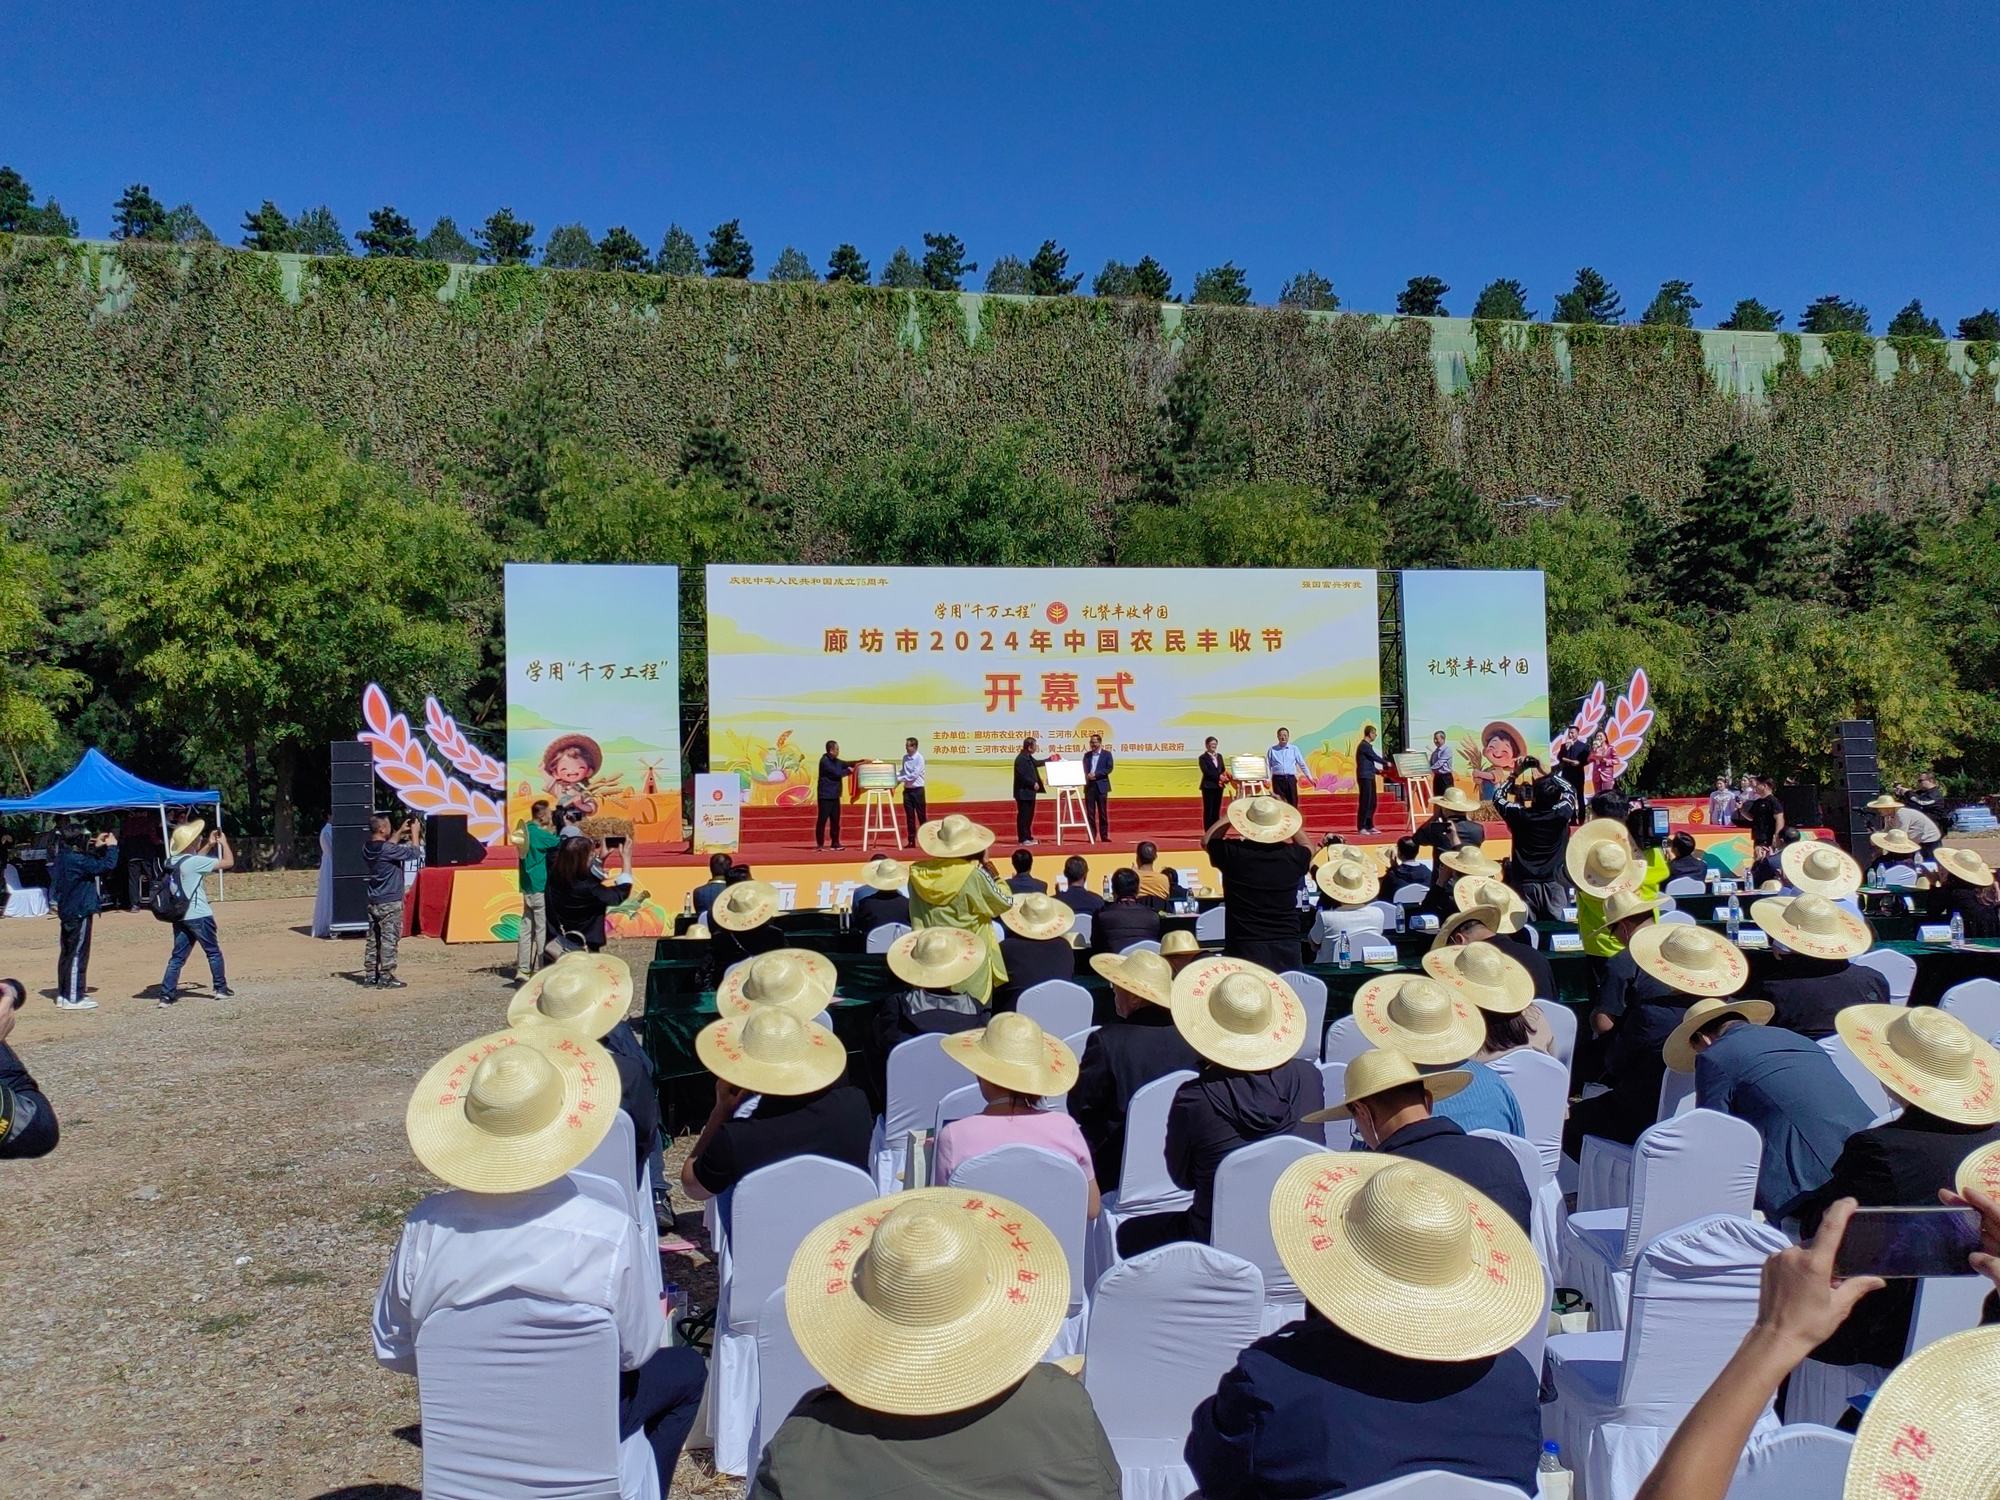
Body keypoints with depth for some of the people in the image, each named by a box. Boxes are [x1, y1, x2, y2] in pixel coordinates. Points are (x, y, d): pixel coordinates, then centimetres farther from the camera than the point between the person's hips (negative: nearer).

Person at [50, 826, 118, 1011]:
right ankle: (73, 998, 1)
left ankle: (63, 995, 24)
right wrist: (112, 846, -10)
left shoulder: (65, 857, 6)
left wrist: (100, 846, 8)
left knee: (67, 952, 16)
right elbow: (107, 865, -23)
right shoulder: (76, 861, -22)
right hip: (80, 913, -10)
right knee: (78, 954, -3)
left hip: (67, 912, 10)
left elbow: (94, 863, 19)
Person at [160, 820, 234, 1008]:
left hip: (179, 916, 7)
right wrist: (224, 842, -1)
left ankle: (166, 994, 3)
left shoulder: (172, 861, 7)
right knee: (213, 952, 8)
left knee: (178, 956, 9)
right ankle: (221, 989, 15)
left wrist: (209, 845, 22)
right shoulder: (194, 862, -17)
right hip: (198, 915, -7)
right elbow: (228, 862, -15)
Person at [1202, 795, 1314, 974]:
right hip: (1286, 947, 2)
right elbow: (1308, 847, 24)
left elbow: (1207, 841, 15)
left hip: (1244, 948, -2)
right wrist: (1285, 813, 25)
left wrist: (1230, 813, 21)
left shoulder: (1233, 853, -9)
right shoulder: (1293, 856, -4)